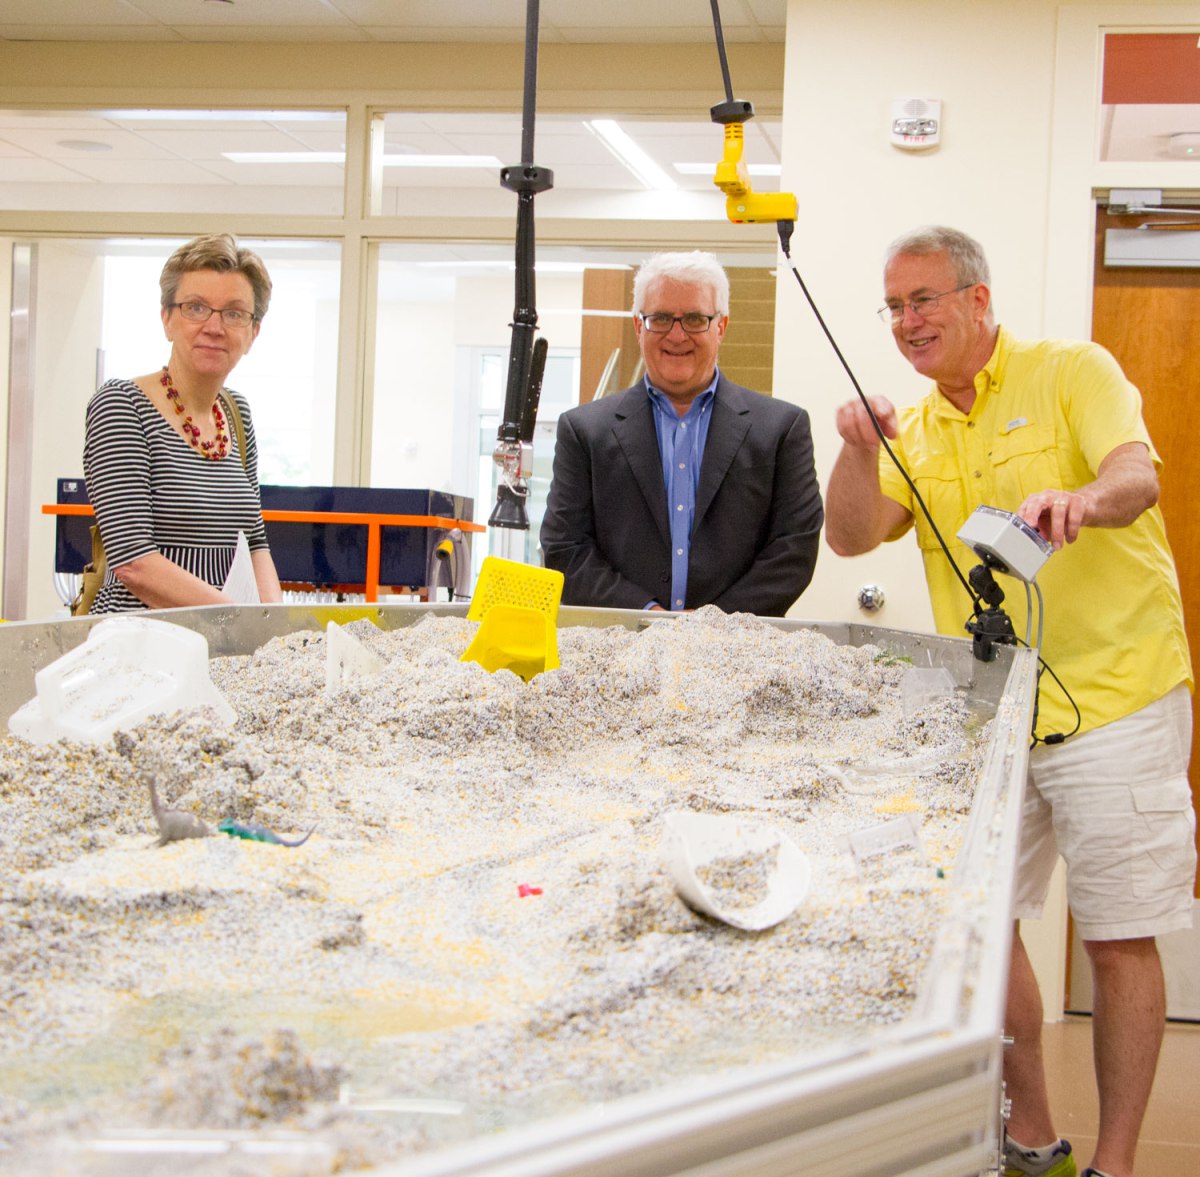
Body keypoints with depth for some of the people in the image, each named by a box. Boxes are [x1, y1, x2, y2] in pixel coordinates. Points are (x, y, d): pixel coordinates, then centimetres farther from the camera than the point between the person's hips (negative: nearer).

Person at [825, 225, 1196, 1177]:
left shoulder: (1073, 372, -3)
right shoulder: (914, 431, 12)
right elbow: (852, 537, 2)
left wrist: (1083, 501, -42)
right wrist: (858, 453, -16)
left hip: (1113, 698, -5)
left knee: (1120, 939, -1)